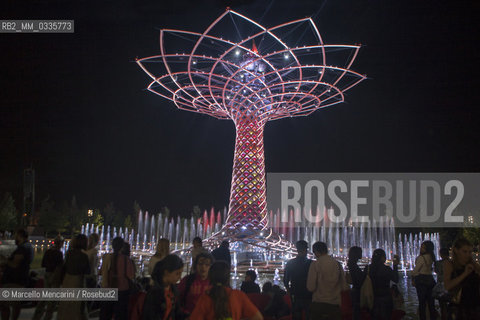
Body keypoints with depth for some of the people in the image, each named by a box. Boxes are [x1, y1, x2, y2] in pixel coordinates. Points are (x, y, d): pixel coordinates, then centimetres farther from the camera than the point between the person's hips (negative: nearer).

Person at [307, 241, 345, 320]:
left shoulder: (315, 264, -9)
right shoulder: (337, 264, 1)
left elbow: (311, 287, -11)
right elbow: (343, 285, 7)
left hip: (318, 303, -3)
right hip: (334, 304, 3)